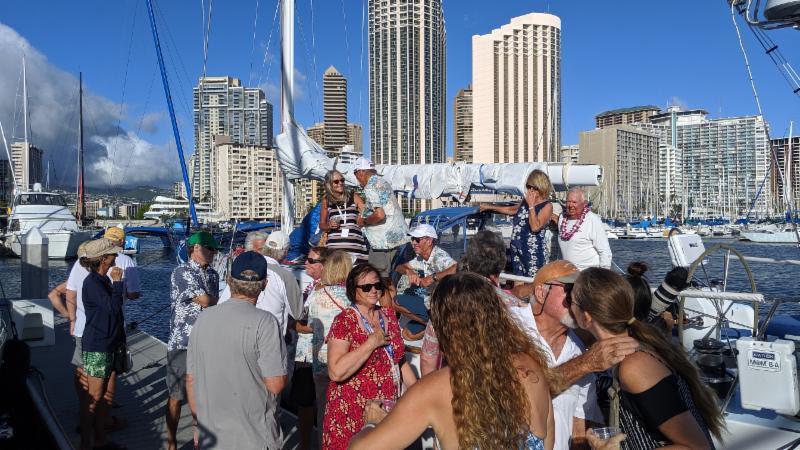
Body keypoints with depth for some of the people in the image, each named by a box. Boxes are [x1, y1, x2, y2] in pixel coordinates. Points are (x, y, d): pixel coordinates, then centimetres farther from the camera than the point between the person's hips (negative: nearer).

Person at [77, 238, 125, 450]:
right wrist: (117, 282, -17)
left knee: (103, 396, 15)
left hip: (106, 345, 9)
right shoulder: (92, 283, -17)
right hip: (96, 347, -9)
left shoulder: (103, 280, 11)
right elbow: (112, 307, -25)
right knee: (94, 397, -1)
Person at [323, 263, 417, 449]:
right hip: (352, 413, -5)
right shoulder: (344, 321, -14)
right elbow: (336, 372, -26)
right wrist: (372, 343, -23)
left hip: (388, 410, 5)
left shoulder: (388, 315, 5)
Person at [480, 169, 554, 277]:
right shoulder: (525, 201, 11)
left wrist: (531, 206, -17)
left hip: (534, 253, -7)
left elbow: (535, 227, -22)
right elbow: (512, 210, 31)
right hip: (518, 250, 7)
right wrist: (489, 206, 34)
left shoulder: (547, 206, -10)